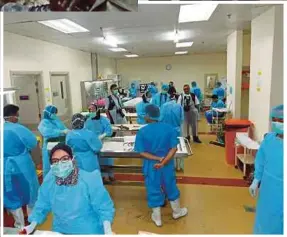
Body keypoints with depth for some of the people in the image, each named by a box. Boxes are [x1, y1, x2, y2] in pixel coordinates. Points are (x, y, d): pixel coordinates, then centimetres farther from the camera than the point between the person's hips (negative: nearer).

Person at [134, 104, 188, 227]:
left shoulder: (142, 132, -16)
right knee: (171, 186, 23)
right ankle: (176, 212, 45)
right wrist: (164, 161, -18)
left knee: (153, 190, 16)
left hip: (151, 166, -2)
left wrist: (157, 158, -16)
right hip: (167, 164, 2)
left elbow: (142, 152, -16)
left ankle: (157, 218, 34)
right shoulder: (169, 128, -10)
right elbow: (174, 148, -13)